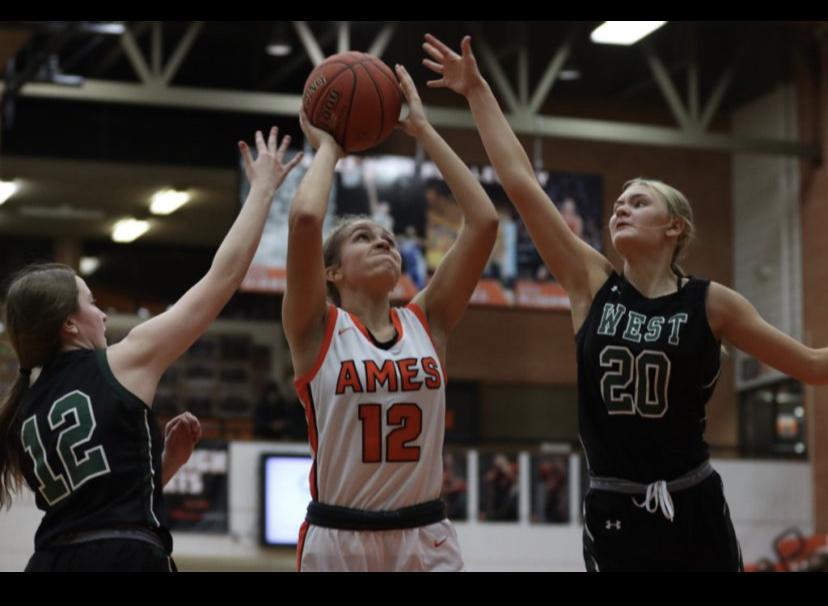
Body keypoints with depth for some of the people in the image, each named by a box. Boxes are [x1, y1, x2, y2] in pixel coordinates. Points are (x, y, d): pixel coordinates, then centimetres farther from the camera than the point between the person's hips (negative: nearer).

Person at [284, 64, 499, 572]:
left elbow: (485, 221, 0)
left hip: (427, 538, 3)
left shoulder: (427, 323, 8)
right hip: (338, 538, -3)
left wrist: (424, 131, 4)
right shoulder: (317, 330, -1)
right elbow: (306, 217, -17)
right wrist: (327, 148, 0)